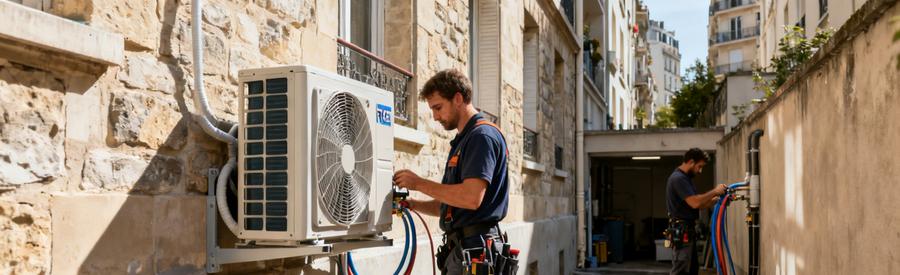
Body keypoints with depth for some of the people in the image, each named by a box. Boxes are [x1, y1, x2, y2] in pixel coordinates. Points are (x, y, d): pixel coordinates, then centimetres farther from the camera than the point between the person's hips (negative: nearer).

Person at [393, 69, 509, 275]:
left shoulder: (482, 136, -12)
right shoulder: (463, 140, 19)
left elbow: (472, 198, -24)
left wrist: (419, 183, -14)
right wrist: (412, 204, 7)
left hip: (474, 248, -10)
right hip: (461, 247, 10)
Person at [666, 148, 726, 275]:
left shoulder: (685, 178, 17)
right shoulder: (678, 178, -17)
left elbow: (699, 205, 18)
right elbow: (695, 202, -25)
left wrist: (717, 199, 4)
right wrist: (714, 191, -13)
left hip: (688, 230, 11)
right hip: (681, 232, -11)